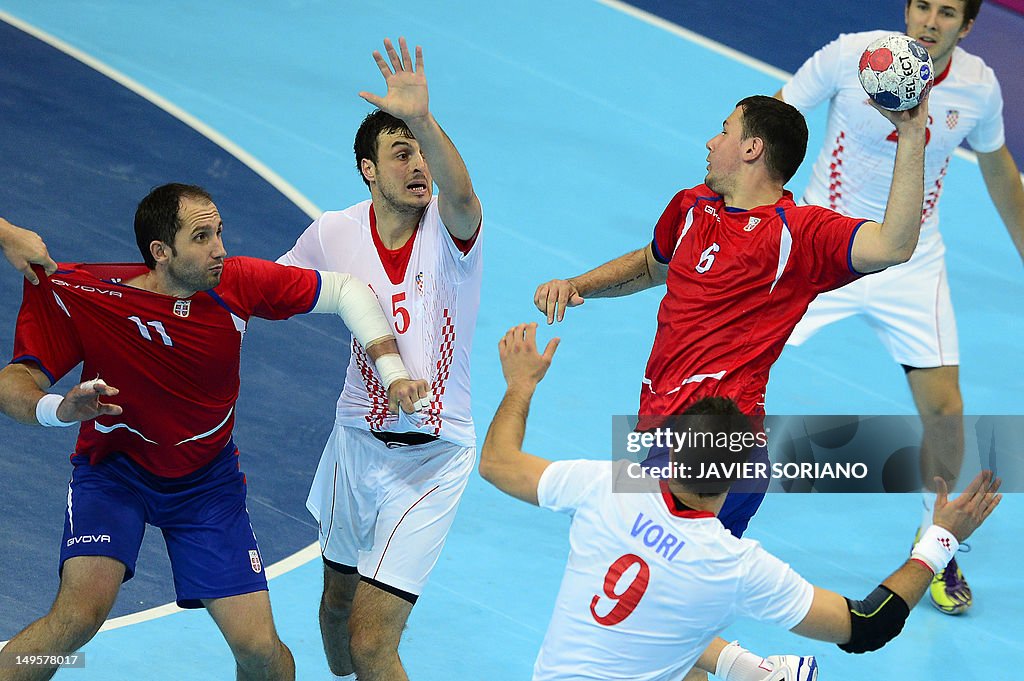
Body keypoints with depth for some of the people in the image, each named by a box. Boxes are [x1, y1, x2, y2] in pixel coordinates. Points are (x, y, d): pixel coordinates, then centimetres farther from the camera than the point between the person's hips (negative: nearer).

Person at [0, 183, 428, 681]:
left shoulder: (237, 283, -17)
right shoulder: (79, 298, -24)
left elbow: (346, 290, -6)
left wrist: (393, 372, -16)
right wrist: (57, 410, -45)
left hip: (207, 480, 3)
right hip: (113, 469, -2)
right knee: (80, 613, -29)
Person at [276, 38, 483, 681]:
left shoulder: (450, 228, -16)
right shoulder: (334, 233, -5)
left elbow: (460, 196, -41)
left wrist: (424, 121, -58)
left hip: (432, 458, -4)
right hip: (357, 441, 5)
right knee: (339, 598, 24)